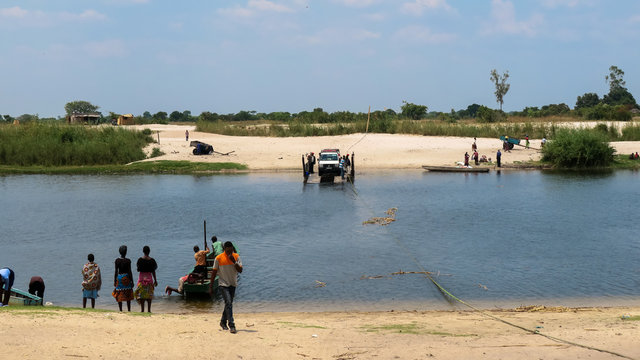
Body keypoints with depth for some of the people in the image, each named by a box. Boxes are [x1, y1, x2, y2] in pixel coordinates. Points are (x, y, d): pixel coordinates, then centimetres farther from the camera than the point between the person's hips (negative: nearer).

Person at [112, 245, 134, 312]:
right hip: (126, 277, -2)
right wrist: (132, 281, -2)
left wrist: (114, 281, 7)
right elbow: (129, 272, -8)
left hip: (119, 277, 2)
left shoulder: (117, 260, -2)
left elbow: (116, 271, -1)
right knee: (128, 295, 8)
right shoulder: (128, 261, -9)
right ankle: (129, 310, 7)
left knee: (119, 295, 7)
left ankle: (120, 310, 5)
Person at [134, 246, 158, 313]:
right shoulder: (152, 260, -3)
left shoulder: (140, 259, -8)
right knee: (149, 294, 8)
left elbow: (138, 269, -5)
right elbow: (153, 271, 0)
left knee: (141, 294, 4)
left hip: (142, 277, -2)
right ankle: (149, 309, 6)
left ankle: (142, 309, 0)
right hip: (149, 277, 2)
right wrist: (155, 280, 7)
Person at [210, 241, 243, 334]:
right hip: (223, 284, -4)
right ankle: (231, 325, -21)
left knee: (229, 304, 13)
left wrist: (234, 261, -22)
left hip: (233, 284, 4)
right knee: (228, 303, -17)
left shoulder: (236, 257, -1)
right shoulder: (219, 258, -7)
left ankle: (223, 322, 33)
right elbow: (214, 272, 0)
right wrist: (211, 285, 1)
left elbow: (240, 270, -8)